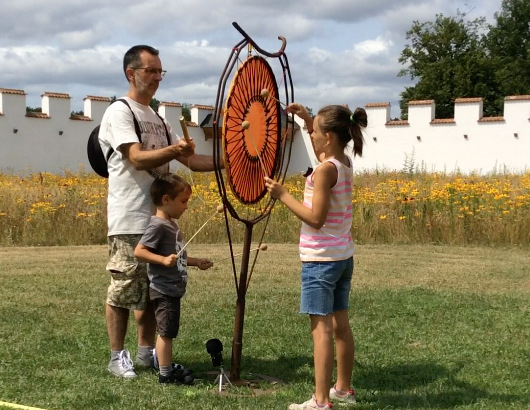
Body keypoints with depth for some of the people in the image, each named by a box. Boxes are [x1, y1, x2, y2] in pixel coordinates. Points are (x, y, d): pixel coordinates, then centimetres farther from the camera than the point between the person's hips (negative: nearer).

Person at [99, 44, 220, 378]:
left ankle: (146, 352, 22)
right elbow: (137, 159, -19)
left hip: (159, 218, 8)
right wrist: (173, 150, -36)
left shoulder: (158, 119, 19)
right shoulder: (119, 112, -5)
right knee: (124, 289, -2)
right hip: (130, 221, -8)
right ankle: (118, 356, 10)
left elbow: (191, 161, 15)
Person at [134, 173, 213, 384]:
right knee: (166, 331, -4)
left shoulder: (171, 224, 14)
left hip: (173, 289, 10)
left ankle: (168, 366, 25)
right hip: (163, 290, -10)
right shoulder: (158, 225, -16)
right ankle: (165, 373, 3)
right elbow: (139, 251, -23)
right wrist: (163, 260, -31)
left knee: (168, 331, 16)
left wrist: (196, 262, 19)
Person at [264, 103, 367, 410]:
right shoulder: (345, 163, 6)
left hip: (321, 259, -9)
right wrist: (308, 118, 21)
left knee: (322, 328, -7)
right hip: (343, 256, 9)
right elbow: (322, 152, 29)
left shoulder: (325, 170, -19)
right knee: (340, 325, 16)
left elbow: (316, 218, -21)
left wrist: (283, 195, -17)